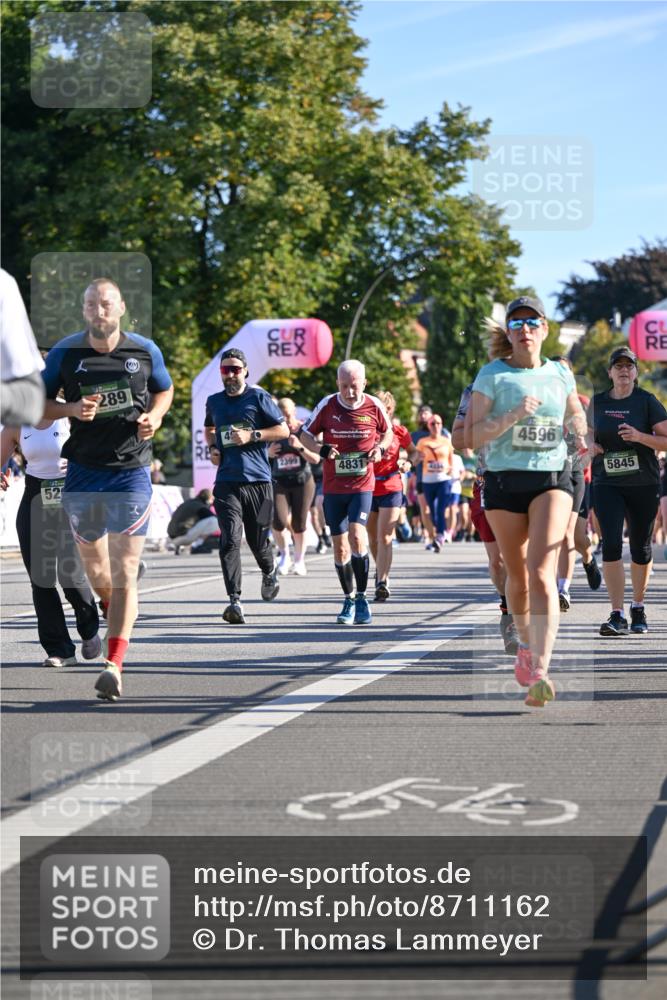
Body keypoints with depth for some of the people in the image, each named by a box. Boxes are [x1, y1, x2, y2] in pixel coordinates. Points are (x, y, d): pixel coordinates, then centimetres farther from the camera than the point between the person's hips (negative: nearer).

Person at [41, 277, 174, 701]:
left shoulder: (145, 351, 0)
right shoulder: (65, 353, -2)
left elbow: (164, 389, 18)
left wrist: (155, 416, -4)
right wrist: (72, 409, -15)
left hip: (132, 472, -2)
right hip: (82, 471, 2)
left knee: (125, 572, -11)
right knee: (95, 567, 13)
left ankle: (114, 666, -16)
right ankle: (115, 618, 46)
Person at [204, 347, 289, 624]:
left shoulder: (258, 397, 0)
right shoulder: (214, 401, 13)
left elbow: (283, 430, 1)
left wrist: (252, 436, -11)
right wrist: (212, 448, 12)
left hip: (258, 479, -2)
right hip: (226, 482, 2)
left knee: (258, 540, 8)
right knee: (229, 540, -15)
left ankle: (269, 572, 43)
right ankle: (234, 601, -20)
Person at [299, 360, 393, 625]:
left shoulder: (374, 406, -2)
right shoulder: (327, 405, -3)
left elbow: (388, 432, 16)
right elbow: (305, 434, 7)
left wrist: (380, 448, -5)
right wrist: (321, 449, -12)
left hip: (363, 485, -2)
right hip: (333, 486, 2)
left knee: (356, 535, -20)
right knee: (340, 546, 3)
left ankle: (361, 598, -9)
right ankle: (349, 600, 19)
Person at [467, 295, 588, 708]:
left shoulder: (560, 375, 8)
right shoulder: (492, 375, -1)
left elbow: (576, 415, 24)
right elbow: (476, 435, -7)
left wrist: (579, 427, 0)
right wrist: (513, 416, -22)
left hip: (552, 478, 0)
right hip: (505, 481, 0)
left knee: (541, 572, -17)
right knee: (517, 575, 12)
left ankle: (540, 672, -25)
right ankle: (527, 645, 40)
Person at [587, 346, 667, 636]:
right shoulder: (598, 402, 5)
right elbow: (589, 431, 23)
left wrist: (639, 436, -23)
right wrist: (591, 445, 0)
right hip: (607, 484, 1)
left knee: (641, 547, 8)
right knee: (611, 544, -14)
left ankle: (638, 607, 29)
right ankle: (617, 615, -15)